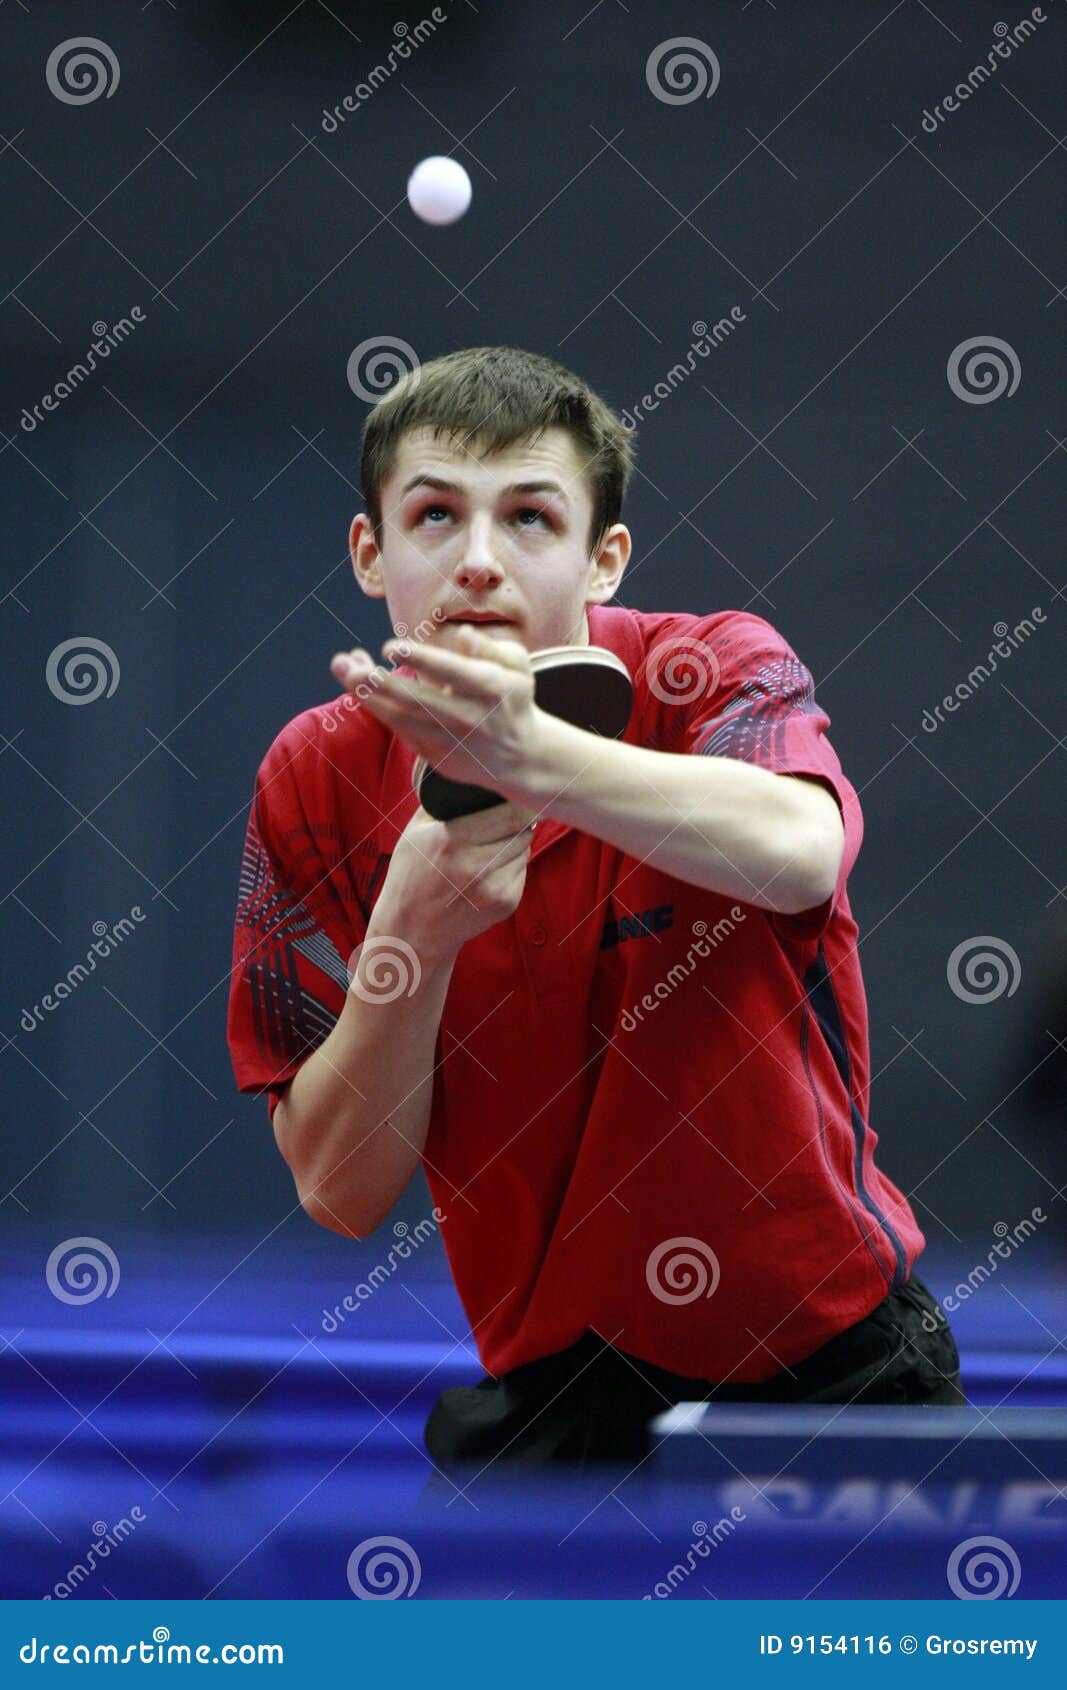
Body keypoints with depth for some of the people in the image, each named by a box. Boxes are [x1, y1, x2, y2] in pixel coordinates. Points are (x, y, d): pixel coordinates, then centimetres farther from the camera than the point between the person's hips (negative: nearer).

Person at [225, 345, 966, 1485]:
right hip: (555, 1395, 1)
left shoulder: (717, 672, -11)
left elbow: (798, 851, -37)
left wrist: (530, 757, -52)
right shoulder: (316, 784, -6)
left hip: (840, 1359, -1)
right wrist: (415, 934, -25)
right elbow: (340, 1193, -8)